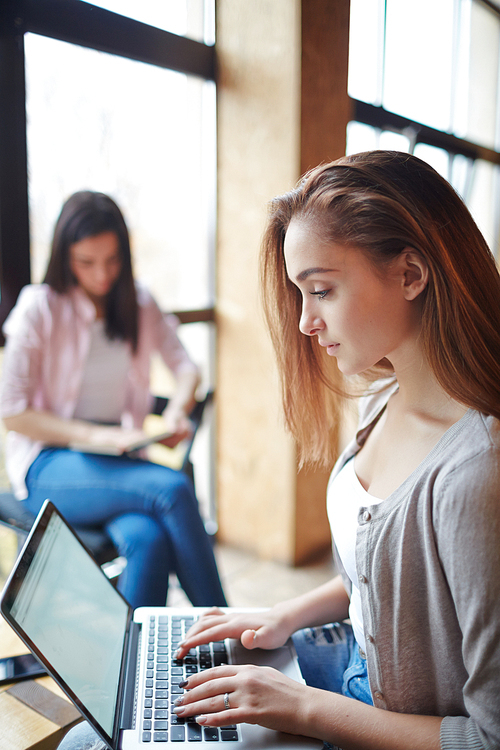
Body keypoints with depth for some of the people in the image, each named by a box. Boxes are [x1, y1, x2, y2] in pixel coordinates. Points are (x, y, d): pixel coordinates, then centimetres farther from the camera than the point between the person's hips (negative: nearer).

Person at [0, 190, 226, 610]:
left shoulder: (139, 304, 8)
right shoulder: (40, 309, -6)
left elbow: (186, 368, 12)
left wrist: (177, 410, -11)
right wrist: (95, 436, -20)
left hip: (120, 462, 4)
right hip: (49, 466, -4)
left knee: (148, 541, -31)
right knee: (174, 488, -30)